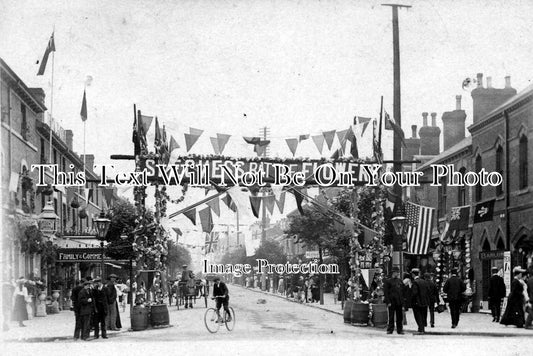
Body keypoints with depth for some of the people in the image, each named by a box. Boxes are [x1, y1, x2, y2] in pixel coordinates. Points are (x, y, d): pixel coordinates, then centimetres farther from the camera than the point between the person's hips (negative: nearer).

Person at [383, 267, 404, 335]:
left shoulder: (400, 281, 14)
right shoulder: (388, 281, -3)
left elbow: (402, 292, 18)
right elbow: (385, 292, -6)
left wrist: (403, 302, 10)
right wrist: (388, 302, -13)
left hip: (399, 302, 5)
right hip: (392, 302, -5)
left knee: (400, 317, 5)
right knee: (391, 317, -1)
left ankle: (400, 329, 11)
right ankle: (390, 330, 5)